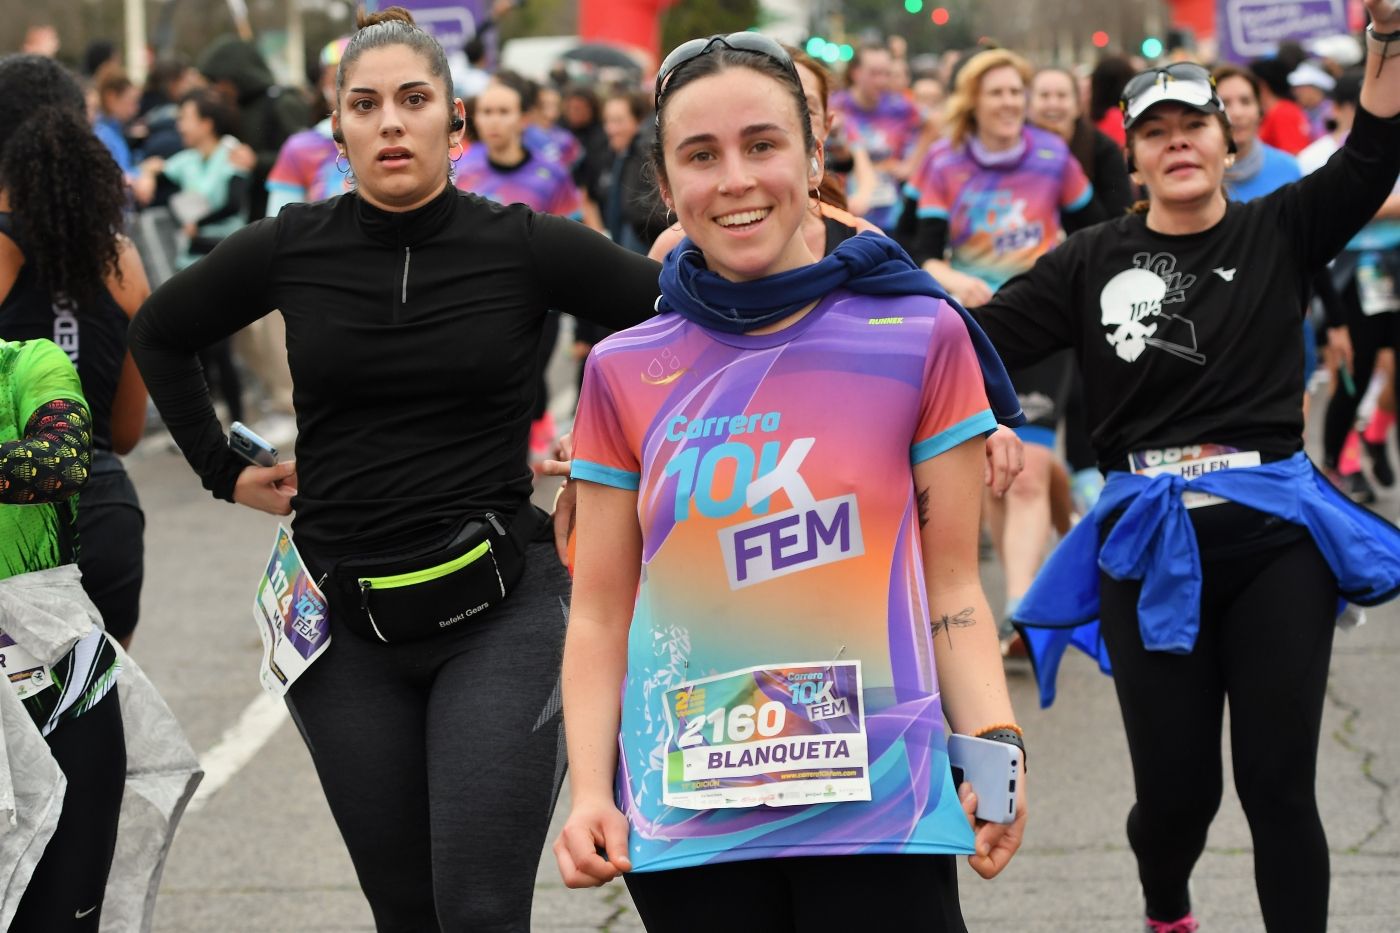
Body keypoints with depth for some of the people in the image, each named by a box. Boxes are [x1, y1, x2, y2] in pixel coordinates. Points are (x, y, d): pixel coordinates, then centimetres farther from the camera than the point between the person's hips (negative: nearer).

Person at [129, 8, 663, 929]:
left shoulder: (525, 247, -6)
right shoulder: (290, 249, 1)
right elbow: (159, 334, 19)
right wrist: (225, 470, 14)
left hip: (495, 610, -3)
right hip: (348, 614, 3)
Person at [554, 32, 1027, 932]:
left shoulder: (919, 339, 1)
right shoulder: (626, 373, 5)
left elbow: (951, 589, 3)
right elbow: (601, 614, 9)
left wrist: (996, 742, -11)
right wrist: (591, 793, -3)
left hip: (876, 813, -1)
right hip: (685, 827, 2)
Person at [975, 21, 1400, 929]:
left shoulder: (1280, 233, 5)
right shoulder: (1094, 260, 6)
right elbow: (987, 339, 1)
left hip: (1275, 531, -1)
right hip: (1149, 543, 1)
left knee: (1278, 786, -1)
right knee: (1177, 786, 6)